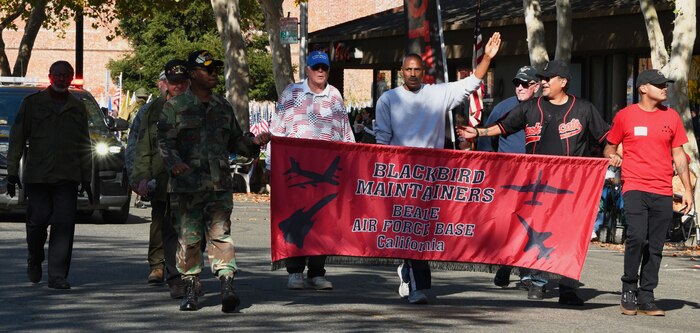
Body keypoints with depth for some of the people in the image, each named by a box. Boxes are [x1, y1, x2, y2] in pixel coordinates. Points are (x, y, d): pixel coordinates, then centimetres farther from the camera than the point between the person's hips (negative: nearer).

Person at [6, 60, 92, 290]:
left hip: (67, 177, 1)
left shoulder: (78, 108, 14)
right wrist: (12, 172, -2)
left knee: (64, 224, -7)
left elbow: (85, 147, 17)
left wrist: (86, 179, 13)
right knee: (38, 221, -3)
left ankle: (57, 275, -5)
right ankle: (35, 260, 25)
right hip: (37, 176, -1)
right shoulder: (33, 103, 7)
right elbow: (17, 139, 4)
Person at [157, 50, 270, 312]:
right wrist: (175, 163, -20)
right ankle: (190, 289, 11)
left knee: (220, 233, -8)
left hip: (219, 184, 2)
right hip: (187, 183, -2)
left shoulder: (223, 108, 18)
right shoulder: (175, 107, 4)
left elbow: (235, 141, 24)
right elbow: (165, 141, -3)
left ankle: (227, 287, -16)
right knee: (189, 238, 1)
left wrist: (254, 143, 5)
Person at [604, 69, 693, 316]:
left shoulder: (671, 116, 10)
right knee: (637, 237, -18)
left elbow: (678, 154, 13)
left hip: (663, 192, 3)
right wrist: (612, 156, -9)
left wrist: (687, 189, 8)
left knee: (655, 246, 2)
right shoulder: (625, 116, 4)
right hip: (635, 187, -3)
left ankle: (646, 298, 8)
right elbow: (610, 146, 15)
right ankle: (629, 291, -2)